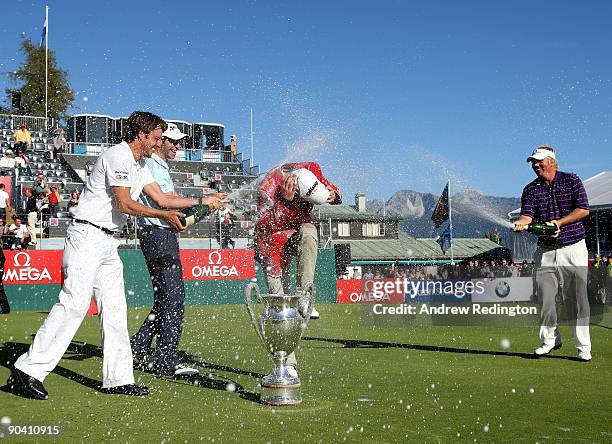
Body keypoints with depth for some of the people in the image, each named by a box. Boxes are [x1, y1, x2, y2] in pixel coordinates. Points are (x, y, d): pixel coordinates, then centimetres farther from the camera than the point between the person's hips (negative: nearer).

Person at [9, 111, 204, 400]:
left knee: (115, 309, 6)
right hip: (87, 237, -10)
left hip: (108, 243, 10)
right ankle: (29, 369, -12)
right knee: (74, 303, -17)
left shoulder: (139, 165, 19)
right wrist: (164, 215, -8)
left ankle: (118, 378, 8)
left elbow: (162, 198, 19)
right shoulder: (118, 157, -11)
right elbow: (125, 205, -16)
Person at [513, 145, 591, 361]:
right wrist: (520, 222, -29)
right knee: (545, 298, 1)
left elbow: (584, 209, -5)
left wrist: (559, 222, -16)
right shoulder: (530, 190, 9)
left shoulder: (571, 180, 3)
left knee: (577, 299, -3)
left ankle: (583, 347, 4)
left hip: (573, 248, -3)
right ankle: (549, 340, 17)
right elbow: (527, 214, -6)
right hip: (545, 251, 3)